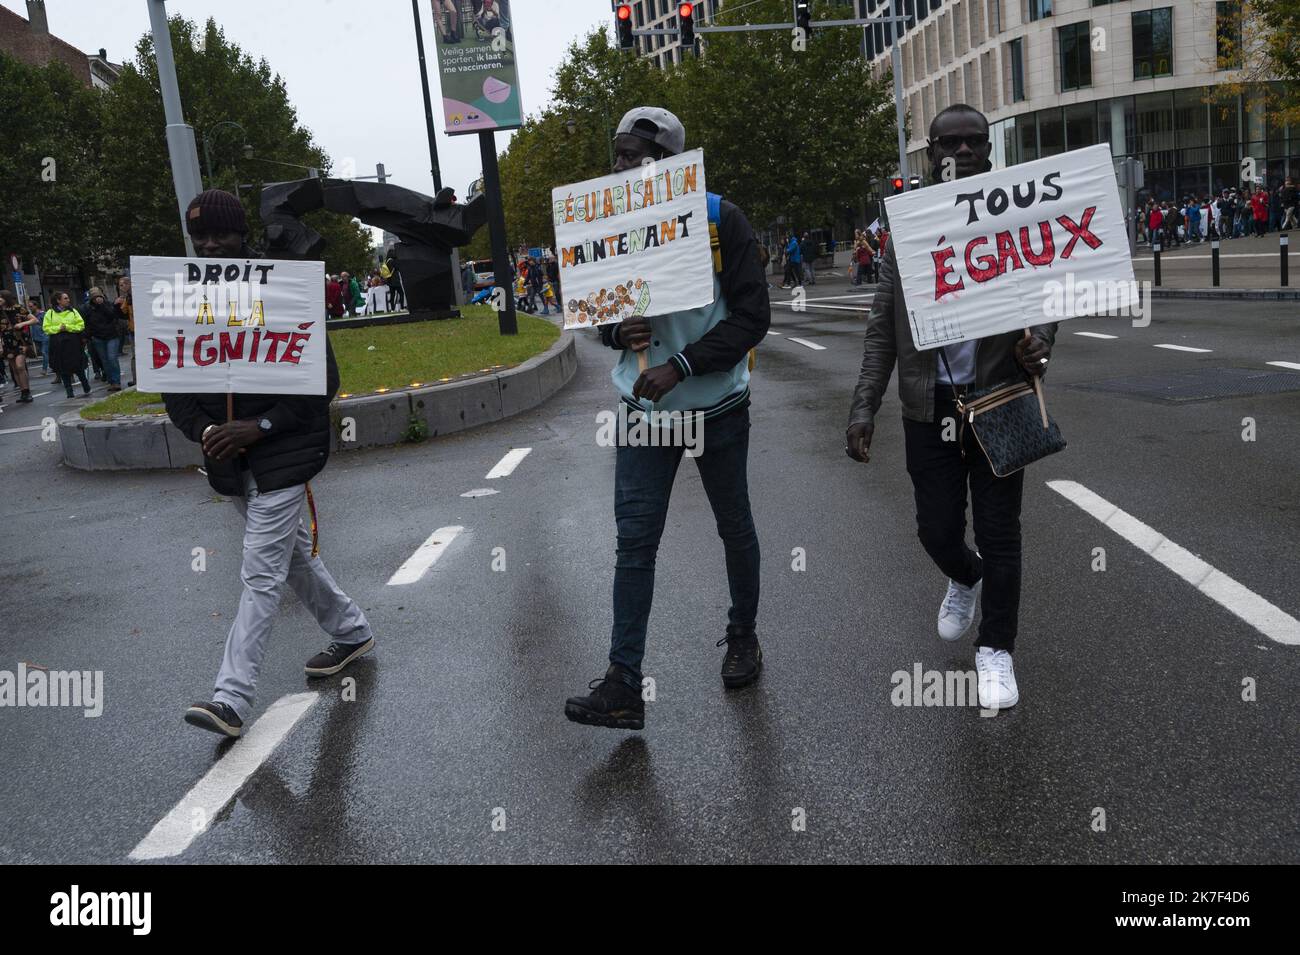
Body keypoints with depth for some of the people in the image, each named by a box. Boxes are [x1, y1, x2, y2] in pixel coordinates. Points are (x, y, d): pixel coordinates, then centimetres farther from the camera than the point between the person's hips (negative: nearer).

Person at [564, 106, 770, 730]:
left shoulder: (718, 219, -11)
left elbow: (752, 315, -14)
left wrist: (680, 367, -22)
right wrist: (618, 332, -12)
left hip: (715, 406, -3)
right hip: (644, 409, 3)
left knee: (734, 528, 14)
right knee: (634, 540, -3)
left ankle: (743, 637, 37)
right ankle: (623, 684, 0)